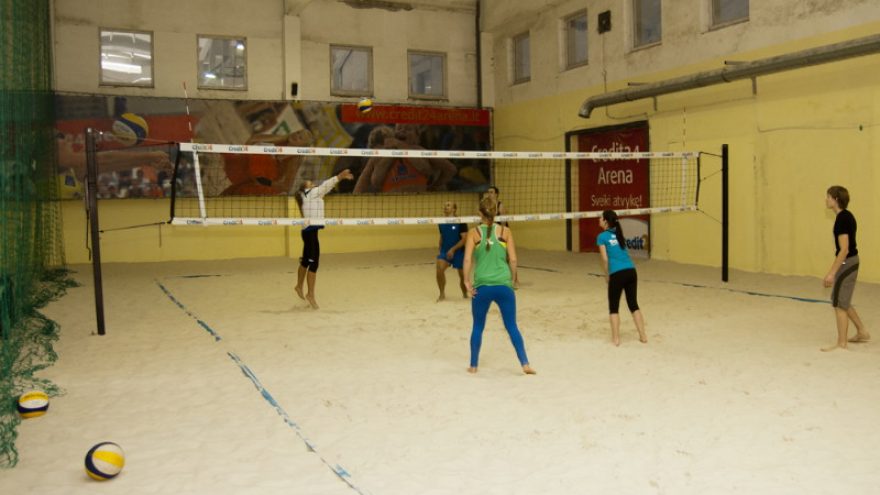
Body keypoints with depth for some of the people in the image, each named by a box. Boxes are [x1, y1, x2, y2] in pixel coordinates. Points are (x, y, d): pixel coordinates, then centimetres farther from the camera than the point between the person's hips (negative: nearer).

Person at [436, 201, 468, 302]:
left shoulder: (461, 222, -12)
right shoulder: (441, 223, 3)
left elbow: (464, 239, -16)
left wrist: (453, 249, -23)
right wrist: (440, 250, 10)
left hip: (459, 252, -3)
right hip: (445, 251, 3)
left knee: (462, 275, 7)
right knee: (439, 269, -22)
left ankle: (465, 294, 33)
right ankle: (442, 294, -9)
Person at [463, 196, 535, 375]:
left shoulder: (473, 233, 0)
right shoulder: (505, 231, 2)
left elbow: (468, 259, -9)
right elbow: (513, 260, 1)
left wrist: (467, 281, -1)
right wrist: (511, 279, 13)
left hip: (481, 286, 0)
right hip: (503, 286, 0)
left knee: (478, 327, 15)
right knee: (512, 327, 9)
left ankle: (473, 365, 22)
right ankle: (525, 364, 4)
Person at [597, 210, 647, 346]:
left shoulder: (602, 236, 0)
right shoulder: (618, 234, 19)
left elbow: (605, 259, -6)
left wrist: (607, 276, 6)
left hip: (617, 274, -6)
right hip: (631, 271, 6)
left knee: (613, 307, 9)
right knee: (633, 304, 17)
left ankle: (616, 338, 7)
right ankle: (643, 336, 18)